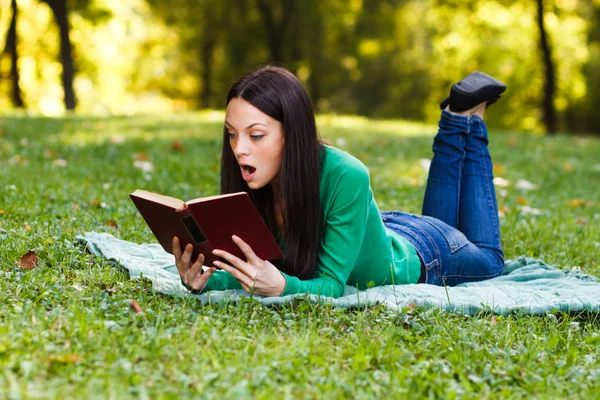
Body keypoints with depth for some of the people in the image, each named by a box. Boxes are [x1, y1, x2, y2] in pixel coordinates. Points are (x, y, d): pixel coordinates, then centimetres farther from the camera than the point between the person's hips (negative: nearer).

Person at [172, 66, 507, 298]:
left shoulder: (345, 177, -44)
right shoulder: (250, 182, -29)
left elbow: (331, 284, -39)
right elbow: (244, 271, -24)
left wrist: (281, 287, -60)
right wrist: (203, 280, -46)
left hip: (416, 258, -4)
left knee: (488, 259, 29)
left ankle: (469, 118, 32)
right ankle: (454, 120, 39)